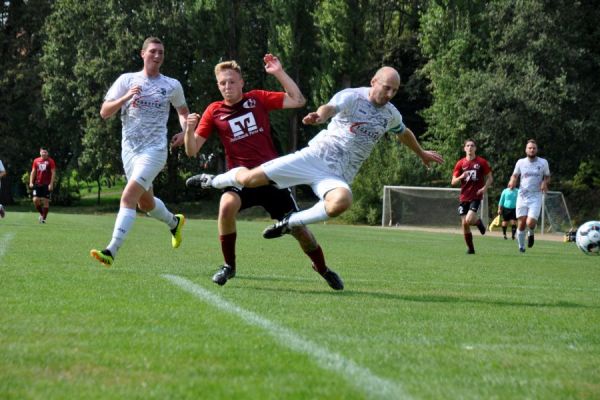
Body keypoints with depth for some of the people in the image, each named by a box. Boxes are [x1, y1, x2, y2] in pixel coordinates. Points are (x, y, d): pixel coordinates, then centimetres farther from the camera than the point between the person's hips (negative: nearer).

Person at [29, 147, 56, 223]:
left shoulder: (50, 161, -1)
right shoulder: (36, 161, 9)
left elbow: (53, 173, -5)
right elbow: (33, 172, 13)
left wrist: (51, 184, -13)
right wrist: (31, 182, 2)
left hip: (47, 185, -3)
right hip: (37, 184, 3)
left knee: (46, 201, -4)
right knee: (35, 200, -7)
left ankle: (44, 218, 3)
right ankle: (41, 214, 16)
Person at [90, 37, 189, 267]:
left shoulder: (172, 85, 4)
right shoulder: (126, 80, 4)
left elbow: (183, 111, 22)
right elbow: (104, 112, -2)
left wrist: (185, 132, 1)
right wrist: (126, 97, -18)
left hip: (154, 150, -4)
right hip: (129, 150, 4)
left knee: (128, 197, -20)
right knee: (145, 203, 16)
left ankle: (111, 251, -26)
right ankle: (174, 222, 48)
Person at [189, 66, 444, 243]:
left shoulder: (391, 115, 11)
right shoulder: (352, 97, -8)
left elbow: (404, 134, 35)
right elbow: (330, 108, -31)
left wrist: (422, 153, 50)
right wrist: (319, 116, -54)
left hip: (338, 175, 3)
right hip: (316, 155, -3)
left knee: (341, 202, -36)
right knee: (250, 178, -11)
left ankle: (290, 223, -15)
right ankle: (215, 181, 24)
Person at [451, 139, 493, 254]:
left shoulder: (482, 162, 1)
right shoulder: (460, 163, 6)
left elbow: (490, 178, 6)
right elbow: (453, 182, 6)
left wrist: (485, 188, -13)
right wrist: (461, 177, -15)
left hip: (476, 196, -3)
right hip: (464, 197, 3)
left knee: (469, 220, -21)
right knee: (464, 223, -1)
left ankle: (478, 221, 15)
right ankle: (470, 248, 14)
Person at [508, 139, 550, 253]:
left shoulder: (543, 162, 2)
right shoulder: (520, 162, 4)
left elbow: (547, 177, 12)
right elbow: (515, 176, 16)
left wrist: (545, 183, -10)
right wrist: (512, 182, -7)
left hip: (536, 196, -1)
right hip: (522, 195, 1)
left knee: (530, 223, -16)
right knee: (521, 223, -1)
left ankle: (531, 234, 19)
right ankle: (521, 246, 18)